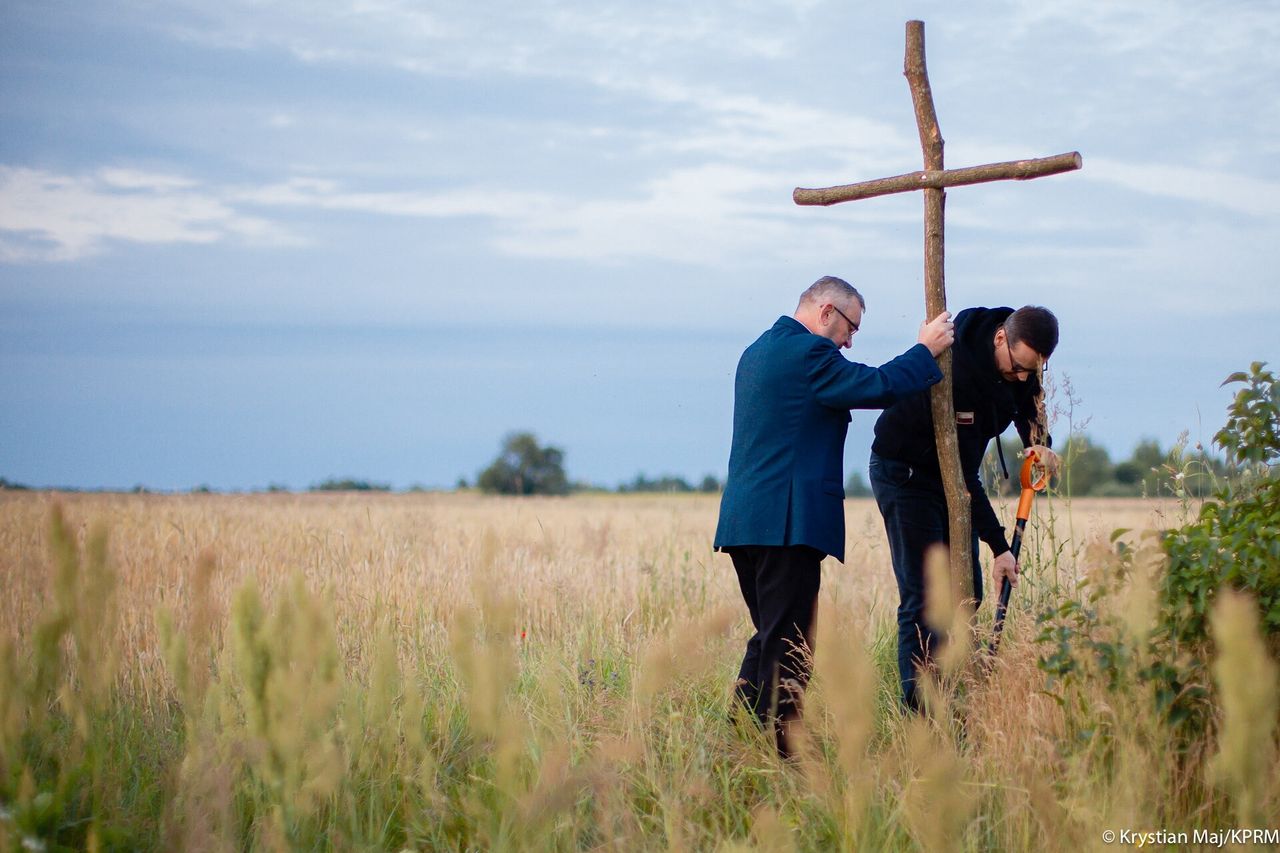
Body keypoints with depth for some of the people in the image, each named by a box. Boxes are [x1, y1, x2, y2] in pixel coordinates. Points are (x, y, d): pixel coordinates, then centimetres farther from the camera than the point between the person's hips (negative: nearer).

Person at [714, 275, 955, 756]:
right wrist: (926, 350, 2)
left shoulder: (757, 352, 22)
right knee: (789, 644, -7)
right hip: (786, 522, -10)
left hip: (744, 519, 10)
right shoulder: (809, 352, -10)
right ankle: (780, 749, -7)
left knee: (771, 638, 16)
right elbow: (878, 387, -11)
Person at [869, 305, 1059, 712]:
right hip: (905, 474, -8)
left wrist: (1039, 441, -7)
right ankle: (919, 713, -16)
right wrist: (998, 545, -31)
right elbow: (962, 472, -32)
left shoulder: (1022, 348, -12)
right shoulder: (956, 367, -35)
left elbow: (1028, 394, 14)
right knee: (922, 597, -14)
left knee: (966, 592, 4)